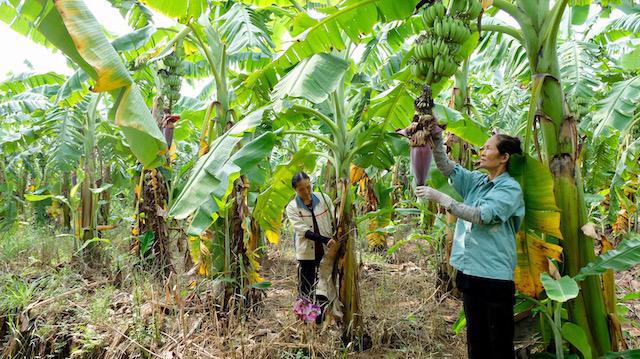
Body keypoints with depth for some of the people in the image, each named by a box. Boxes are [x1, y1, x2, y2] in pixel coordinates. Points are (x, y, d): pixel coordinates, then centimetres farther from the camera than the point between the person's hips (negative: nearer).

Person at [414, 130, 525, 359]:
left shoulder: (510, 188, -9)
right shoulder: (476, 181, 10)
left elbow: (481, 216, -22)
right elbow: (446, 166, 3)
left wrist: (440, 197, -24)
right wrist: (435, 134, -9)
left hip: (495, 276, -6)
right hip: (469, 271, 6)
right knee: (475, 340, 18)